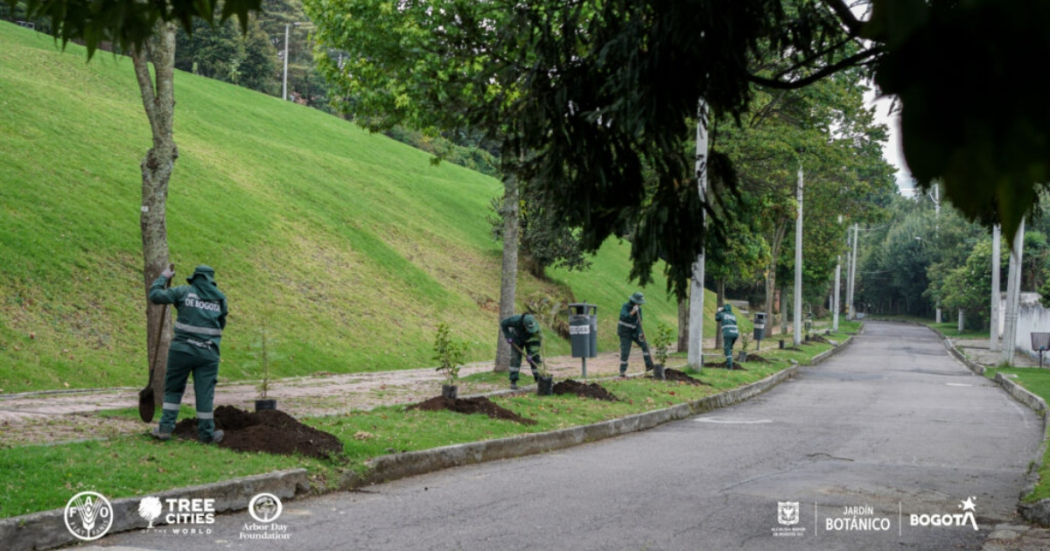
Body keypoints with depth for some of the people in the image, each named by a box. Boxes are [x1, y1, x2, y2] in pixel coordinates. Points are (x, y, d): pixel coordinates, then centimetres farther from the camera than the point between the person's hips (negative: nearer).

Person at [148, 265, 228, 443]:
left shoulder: (184, 291, 1)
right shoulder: (220, 298, 9)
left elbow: (155, 295, -2)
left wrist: (163, 277, 12)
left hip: (182, 349, -1)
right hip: (208, 353, 1)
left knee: (173, 389, 12)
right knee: (205, 393, 5)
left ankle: (166, 427, 10)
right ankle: (207, 433, 11)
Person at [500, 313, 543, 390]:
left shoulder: (535, 326, -37)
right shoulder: (516, 320, -41)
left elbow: (537, 342, -31)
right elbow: (503, 324, -23)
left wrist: (531, 355, -36)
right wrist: (508, 337, -27)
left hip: (529, 340, 1)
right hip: (517, 339, -1)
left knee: (535, 359, -7)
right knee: (515, 359, -12)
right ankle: (513, 382, -9)